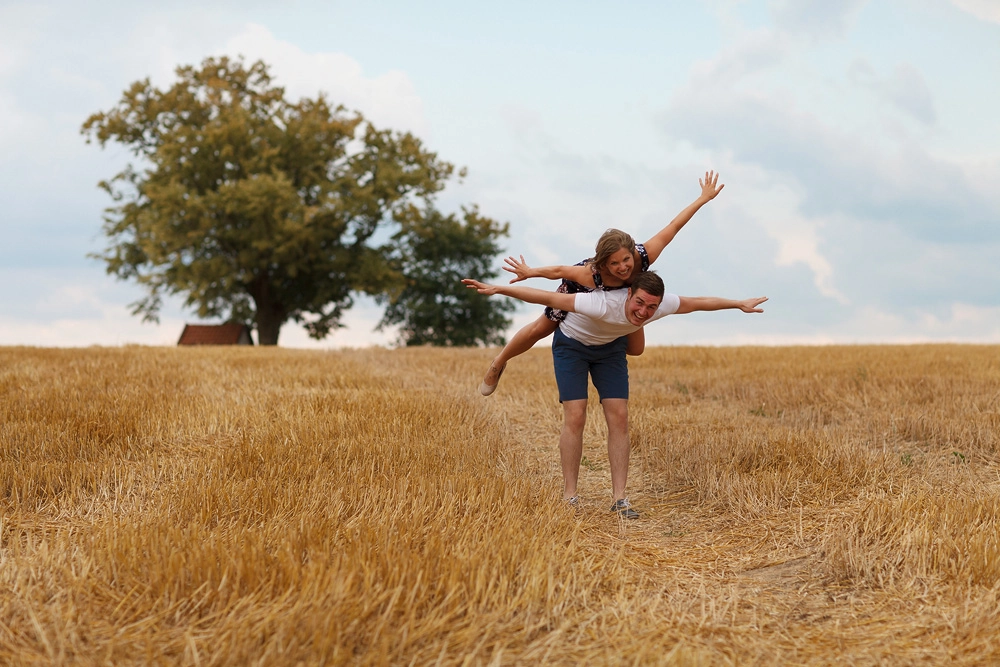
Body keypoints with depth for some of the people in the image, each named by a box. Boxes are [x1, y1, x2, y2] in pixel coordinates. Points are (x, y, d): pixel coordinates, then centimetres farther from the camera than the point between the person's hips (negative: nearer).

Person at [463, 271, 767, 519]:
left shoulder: (662, 306, -27)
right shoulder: (604, 305, -42)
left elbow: (699, 302, -7)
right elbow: (548, 298, -41)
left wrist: (740, 304, 4)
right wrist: (496, 289, -43)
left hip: (610, 348, 5)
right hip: (571, 345, -4)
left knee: (619, 417, -6)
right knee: (575, 417, -14)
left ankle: (619, 499, -4)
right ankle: (569, 497, -6)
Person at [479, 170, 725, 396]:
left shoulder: (644, 256, -44)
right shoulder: (590, 275, -50)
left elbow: (673, 227, -36)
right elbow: (559, 271, -34)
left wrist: (704, 198, -30)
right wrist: (530, 272, -21)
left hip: (621, 296, 4)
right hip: (580, 290, -3)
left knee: (635, 348, 10)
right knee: (541, 329, 9)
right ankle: (499, 363, 34)